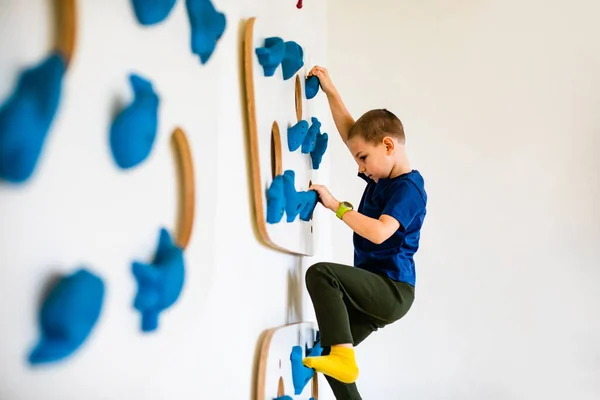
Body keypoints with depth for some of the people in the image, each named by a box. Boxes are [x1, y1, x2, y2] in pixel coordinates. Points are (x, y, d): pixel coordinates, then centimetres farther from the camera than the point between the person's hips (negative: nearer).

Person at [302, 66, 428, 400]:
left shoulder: (409, 188, -15)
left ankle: (342, 355, -26)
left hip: (392, 290, -10)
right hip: (377, 291, 10)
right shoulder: (381, 176, 10)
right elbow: (349, 131, 16)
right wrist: (330, 91, 10)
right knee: (331, 358, 9)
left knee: (320, 273, -28)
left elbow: (379, 232, -31)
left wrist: (336, 205, -24)